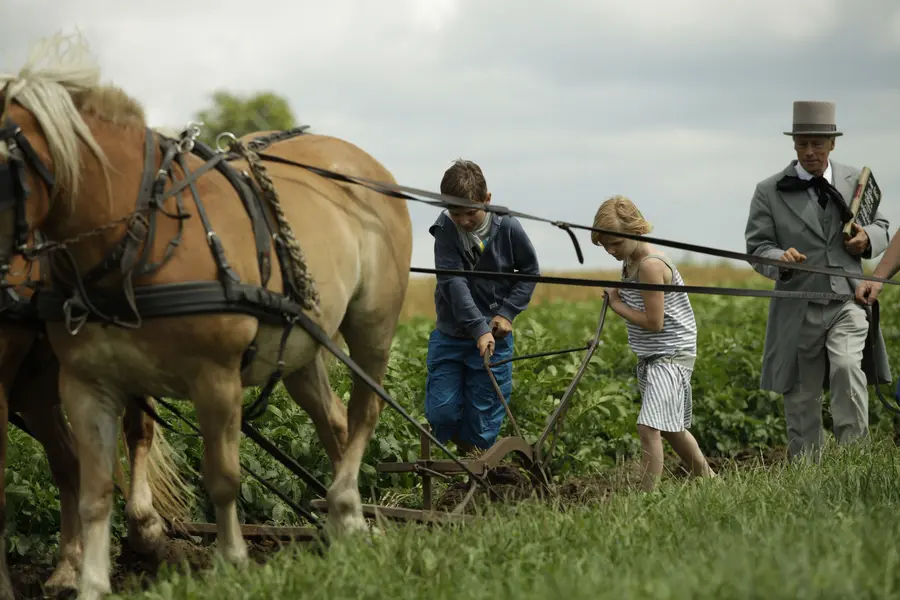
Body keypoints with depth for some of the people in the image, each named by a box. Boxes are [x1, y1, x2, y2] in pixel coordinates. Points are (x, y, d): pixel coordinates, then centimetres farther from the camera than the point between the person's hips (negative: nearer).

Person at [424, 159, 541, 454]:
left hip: (494, 337, 0)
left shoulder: (508, 228, -10)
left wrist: (507, 312, -8)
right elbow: (453, 284, -23)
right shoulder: (446, 230, -13)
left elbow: (530, 271, 5)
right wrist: (479, 328, -33)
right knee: (441, 413, -3)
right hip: (451, 335, 0)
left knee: (483, 428, 1)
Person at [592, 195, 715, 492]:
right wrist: (617, 300, 3)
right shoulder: (629, 260, 8)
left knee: (649, 426, -21)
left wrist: (617, 305, -11)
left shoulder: (650, 265, -22)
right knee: (670, 427, 21)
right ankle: (708, 479, 37)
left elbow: (654, 322, -22)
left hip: (672, 355, -11)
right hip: (650, 357, 11)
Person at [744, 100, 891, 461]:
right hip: (798, 309, 0)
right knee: (801, 398, 6)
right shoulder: (770, 192, 4)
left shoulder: (856, 182, 10)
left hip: (847, 300, 0)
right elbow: (757, 247, 1)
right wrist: (780, 259, -22)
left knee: (847, 368, -25)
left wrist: (869, 238, -5)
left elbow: (881, 228, 20)